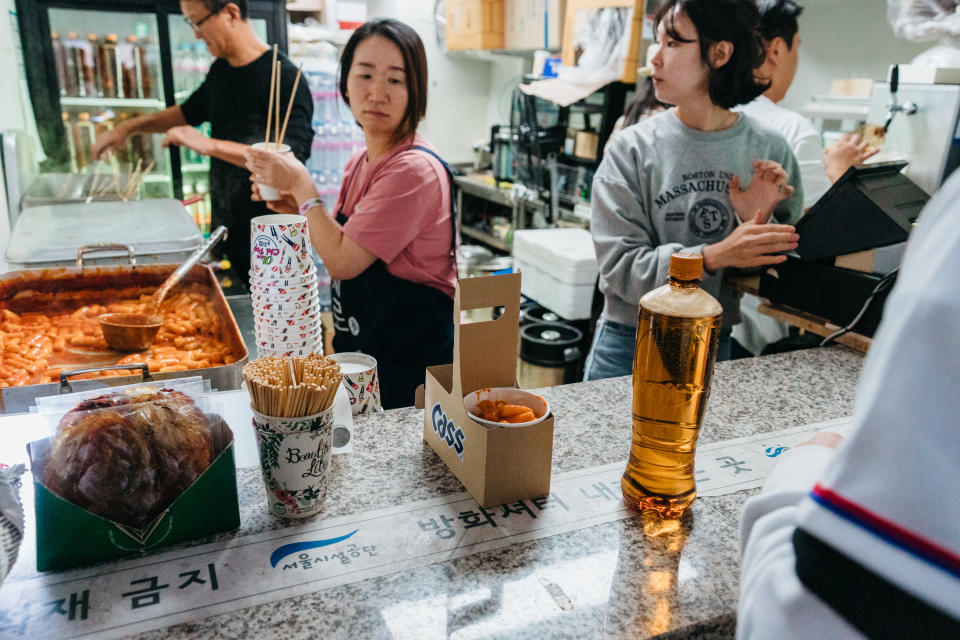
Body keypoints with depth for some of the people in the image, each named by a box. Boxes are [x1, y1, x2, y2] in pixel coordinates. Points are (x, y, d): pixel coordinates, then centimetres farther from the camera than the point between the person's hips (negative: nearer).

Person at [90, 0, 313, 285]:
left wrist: (210, 145, -28)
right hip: (224, 229, 8)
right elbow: (190, 111, 29)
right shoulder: (221, 70, 10)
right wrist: (129, 127, 19)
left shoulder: (284, 77, -17)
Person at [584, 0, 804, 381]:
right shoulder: (632, 149, -8)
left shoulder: (770, 152, -3)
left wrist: (757, 227, -17)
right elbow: (620, 267, -14)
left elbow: (782, 270, 2)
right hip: (630, 345, -1)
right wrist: (714, 257, -24)